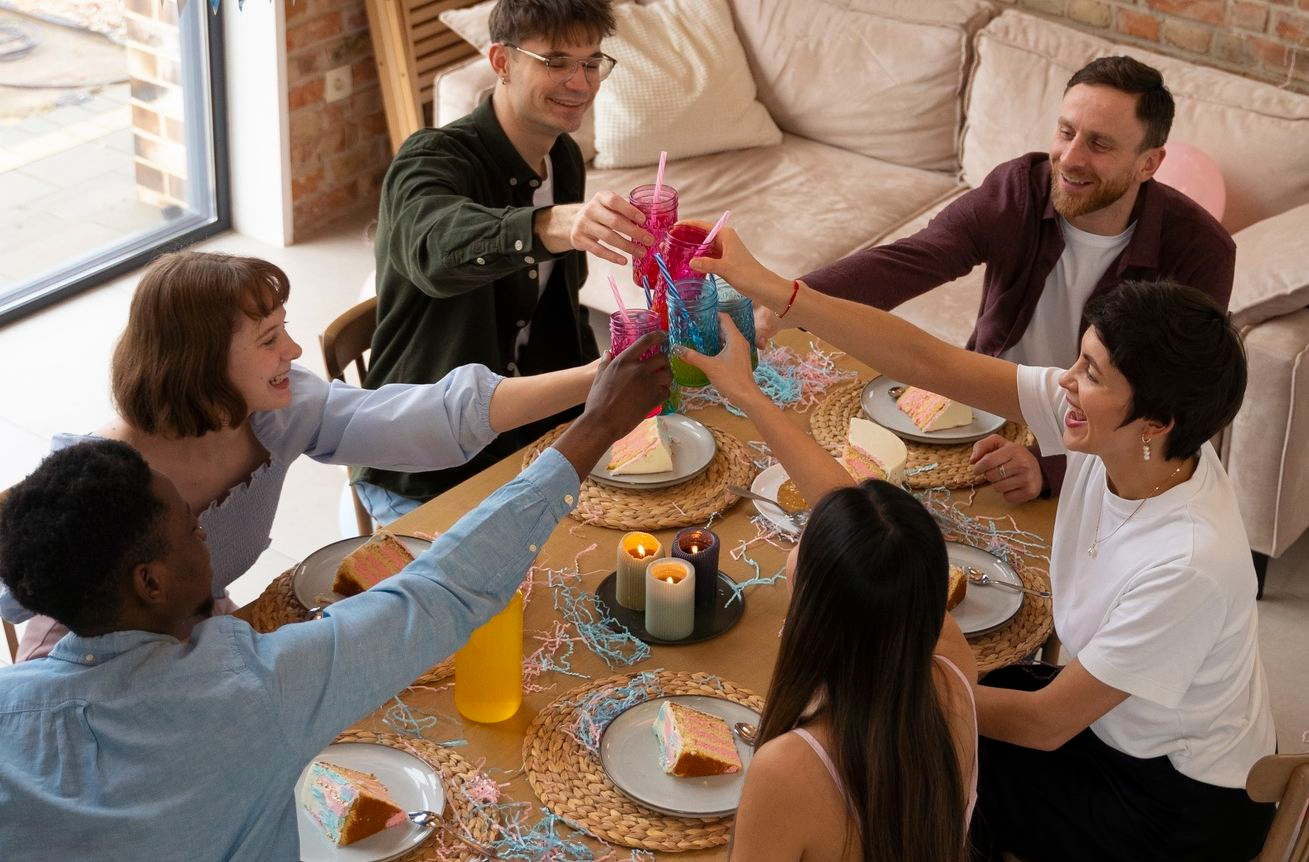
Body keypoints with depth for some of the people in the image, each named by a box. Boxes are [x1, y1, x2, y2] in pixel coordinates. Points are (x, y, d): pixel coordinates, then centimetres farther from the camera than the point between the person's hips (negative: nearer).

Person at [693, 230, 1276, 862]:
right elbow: (929, 363, -18)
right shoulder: (1109, 435, -19)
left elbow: (1044, 724, -26)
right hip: (1107, 717, 6)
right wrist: (770, 288, -23)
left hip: (1184, 810, -6)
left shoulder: (1189, 561, -37)